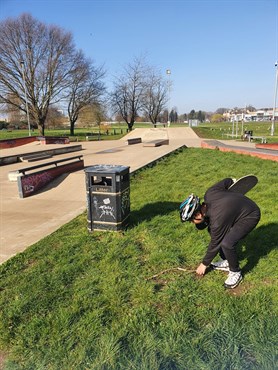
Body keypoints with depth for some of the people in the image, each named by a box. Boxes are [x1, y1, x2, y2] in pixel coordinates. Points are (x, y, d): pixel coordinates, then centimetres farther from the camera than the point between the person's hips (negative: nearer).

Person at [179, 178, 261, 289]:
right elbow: (227, 181, -4)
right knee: (212, 230, 4)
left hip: (250, 216, -9)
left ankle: (235, 273, 3)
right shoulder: (209, 193, -17)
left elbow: (215, 244, -19)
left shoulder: (217, 220, -33)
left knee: (226, 244, -24)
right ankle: (226, 262, 20)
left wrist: (204, 264, -4)